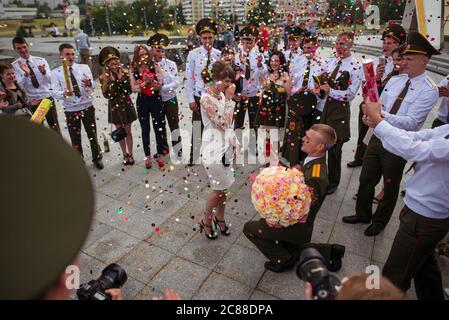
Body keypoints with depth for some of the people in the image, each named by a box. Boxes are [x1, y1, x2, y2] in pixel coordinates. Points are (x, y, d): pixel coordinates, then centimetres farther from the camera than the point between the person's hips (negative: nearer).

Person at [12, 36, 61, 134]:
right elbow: (19, 85, -11)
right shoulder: (15, 66, -1)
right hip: (32, 101, 0)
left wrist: (43, 72, -31)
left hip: (47, 98, 0)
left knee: (54, 125, 8)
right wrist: (26, 74, -29)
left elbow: (49, 80, -9)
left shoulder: (41, 60, 1)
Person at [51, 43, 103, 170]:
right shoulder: (56, 73, -3)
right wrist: (64, 93, -34)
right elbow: (54, 92, -12)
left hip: (87, 107, 1)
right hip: (71, 110, 0)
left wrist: (88, 83, -35)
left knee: (92, 135, 11)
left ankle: (97, 158, 31)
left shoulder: (84, 67, 0)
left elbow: (93, 86, -11)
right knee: (75, 138, 11)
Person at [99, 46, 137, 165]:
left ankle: (130, 153, 24)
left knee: (128, 131, 9)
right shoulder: (104, 77, -9)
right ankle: (125, 154, 25)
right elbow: (106, 95, -16)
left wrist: (121, 78, -23)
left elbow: (130, 90, -15)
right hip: (114, 106, 0)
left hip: (126, 104, 0)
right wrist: (108, 80, -24)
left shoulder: (125, 73, -8)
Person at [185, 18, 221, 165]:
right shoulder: (193, 54, -3)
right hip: (199, 98, -2)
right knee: (197, 130, 1)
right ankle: (193, 160, 14)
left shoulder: (219, 54, 3)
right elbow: (188, 78, -5)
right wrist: (191, 100, -8)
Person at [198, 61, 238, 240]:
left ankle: (220, 218, 35)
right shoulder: (207, 99, -18)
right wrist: (229, 99, -17)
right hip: (214, 148, -8)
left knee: (224, 187, 16)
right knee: (218, 189, 2)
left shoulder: (221, 95, 8)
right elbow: (223, 122, -20)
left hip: (226, 146, 8)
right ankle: (205, 222, 24)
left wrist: (234, 141, 14)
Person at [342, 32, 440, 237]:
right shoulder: (395, 80, 4)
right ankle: (362, 214, 38)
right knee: (366, 179, 15)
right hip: (378, 137, 6)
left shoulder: (429, 90, -15)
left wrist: (382, 116, -38)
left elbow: (410, 122, -24)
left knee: (390, 186, 13)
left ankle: (379, 222, 35)